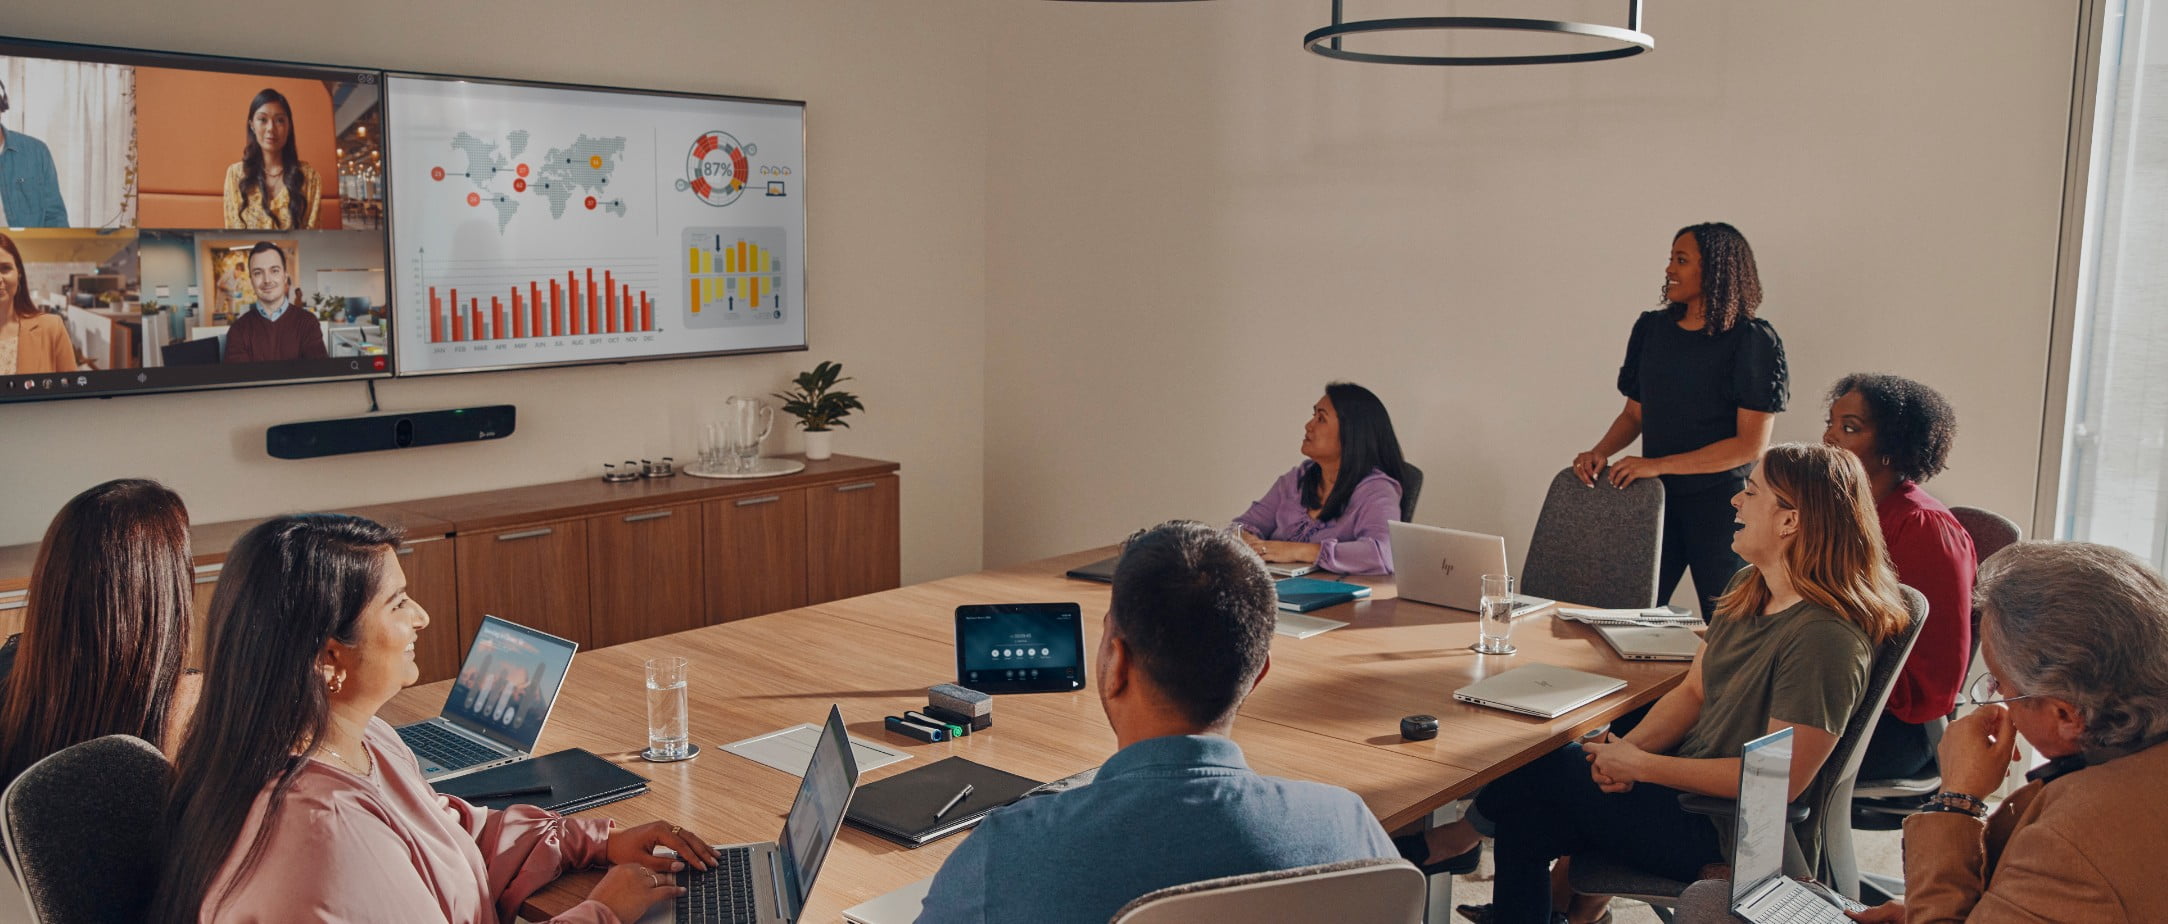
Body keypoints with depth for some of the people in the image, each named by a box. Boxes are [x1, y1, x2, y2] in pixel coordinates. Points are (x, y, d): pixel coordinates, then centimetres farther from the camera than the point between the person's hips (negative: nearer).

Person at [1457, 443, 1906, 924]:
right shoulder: (1747, 590, 4)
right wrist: (1630, 747, -11)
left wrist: (1639, 764, -21)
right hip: (1691, 780, 8)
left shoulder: (1824, 639, -26)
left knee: (1535, 775, -6)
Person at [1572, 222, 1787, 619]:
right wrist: (1600, 451, -4)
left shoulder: (1752, 340, -8)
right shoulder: (1652, 328, 8)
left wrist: (1658, 464, -17)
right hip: (1656, 498, 5)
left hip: (1721, 502, -5)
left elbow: (1752, 444, -13)